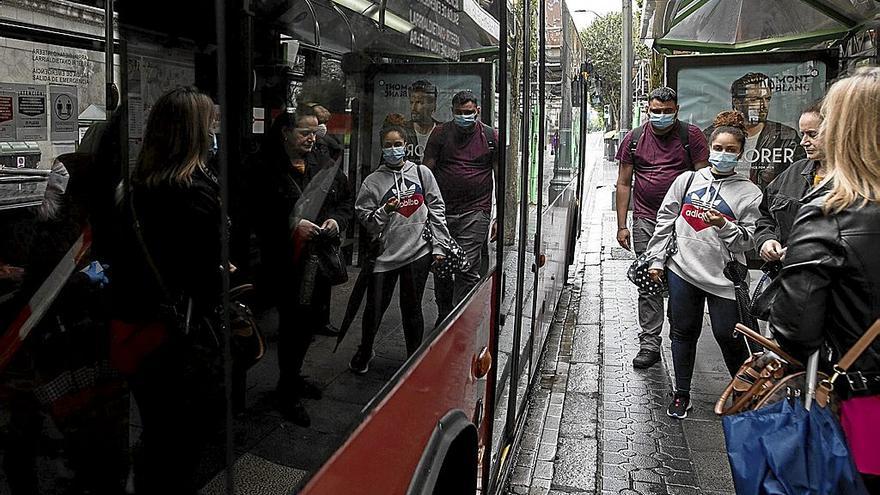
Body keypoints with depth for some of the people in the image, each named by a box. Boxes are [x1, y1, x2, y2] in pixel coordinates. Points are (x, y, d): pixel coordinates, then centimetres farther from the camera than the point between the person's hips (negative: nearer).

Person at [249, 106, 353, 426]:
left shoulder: (325, 167, 7)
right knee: (292, 323, 1)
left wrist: (337, 220, -7)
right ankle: (287, 391, 19)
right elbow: (259, 216, -14)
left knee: (310, 321, 17)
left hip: (319, 259, 6)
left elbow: (347, 201, 12)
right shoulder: (266, 171, -9)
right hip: (285, 263, -6)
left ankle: (293, 376, 39)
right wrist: (292, 225, -25)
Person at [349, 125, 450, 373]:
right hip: (385, 254, 0)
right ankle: (364, 352, 30)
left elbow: (437, 209, 7)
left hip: (418, 252, 0)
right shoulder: (373, 181, 4)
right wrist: (385, 210, -14)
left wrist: (439, 245, 2)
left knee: (412, 308, 7)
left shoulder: (422, 173, 6)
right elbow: (365, 220, 4)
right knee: (374, 307, 4)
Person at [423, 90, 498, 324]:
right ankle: (444, 316, 27)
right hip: (441, 212, 2)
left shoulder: (491, 137, 4)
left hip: (475, 213, -2)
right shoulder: (440, 134, 6)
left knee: (467, 270, -8)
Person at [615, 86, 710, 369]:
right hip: (646, 220, 1)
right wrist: (621, 226, 3)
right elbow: (624, 183, 8)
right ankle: (649, 344, 5)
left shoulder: (691, 136, 2)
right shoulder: (634, 139, 7)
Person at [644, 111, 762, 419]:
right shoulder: (687, 180, 7)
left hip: (724, 276, -2)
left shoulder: (749, 193, 0)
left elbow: (749, 240, -1)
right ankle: (681, 395, 25)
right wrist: (656, 259, 7)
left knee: (728, 336, 2)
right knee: (684, 332, 10)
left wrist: (724, 225, -19)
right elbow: (665, 221, 10)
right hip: (682, 270, 2)